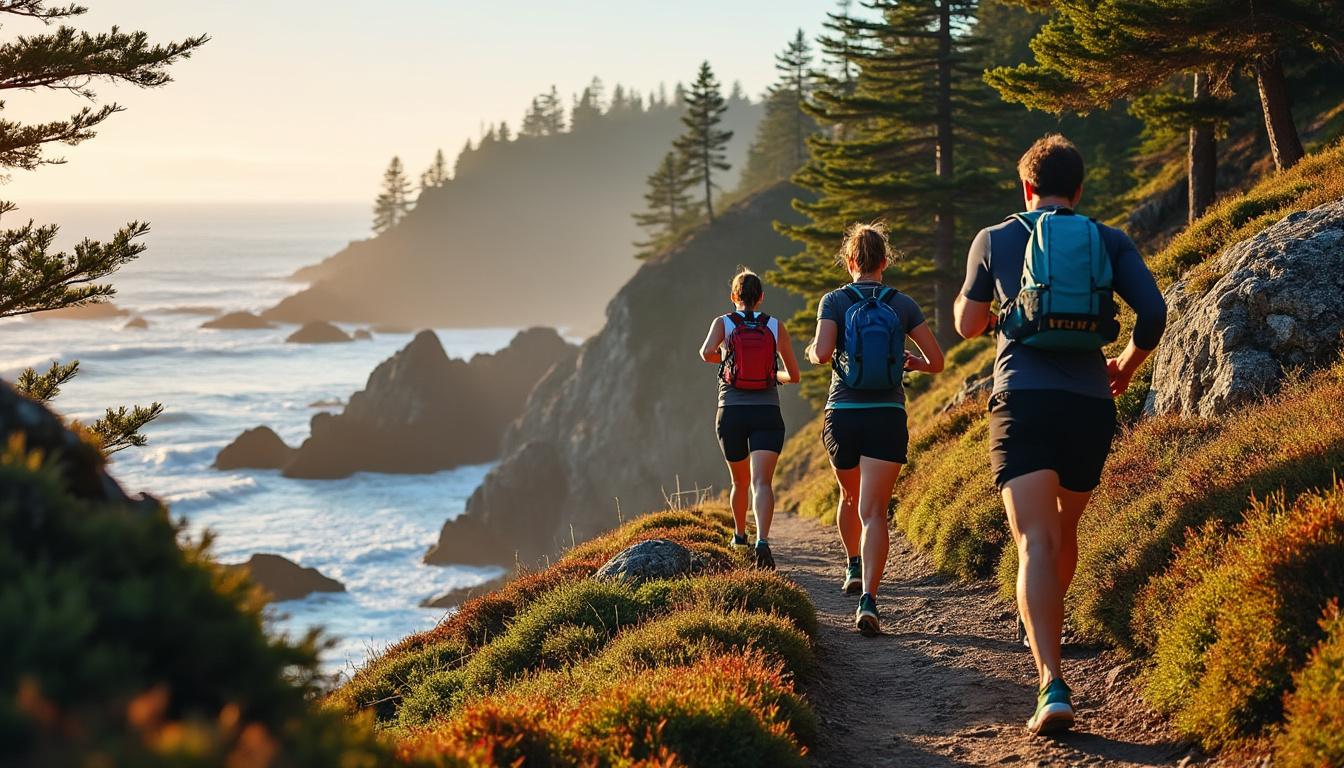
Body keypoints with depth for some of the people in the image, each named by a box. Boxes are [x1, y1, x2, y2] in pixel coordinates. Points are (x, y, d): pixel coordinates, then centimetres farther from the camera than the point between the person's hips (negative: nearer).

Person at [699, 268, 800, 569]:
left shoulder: (723, 323, 3)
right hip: (767, 414, -1)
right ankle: (762, 540, -36)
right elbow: (793, 375, 11)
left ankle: (739, 534, 43)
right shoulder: (776, 327, 6)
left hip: (731, 413, 1)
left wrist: (724, 358, 6)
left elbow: (706, 352, -18)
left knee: (739, 481, 23)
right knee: (762, 482, -14)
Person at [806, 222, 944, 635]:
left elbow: (822, 352, -16)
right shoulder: (903, 304, 3)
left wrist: (813, 352, 7)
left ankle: (854, 567, 44)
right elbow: (936, 361, 3)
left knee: (850, 496, 27)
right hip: (888, 416, 0)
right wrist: (910, 362, 24)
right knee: (874, 511, -8)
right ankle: (868, 598, -24)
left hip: (843, 414, 1)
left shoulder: (835, 301, -1)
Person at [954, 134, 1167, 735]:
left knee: (1035, 541, -14)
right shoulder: (1110, 242, 13)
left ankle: (1053, 686, -29)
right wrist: (1127, 365, 18)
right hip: (1091, 404, 3)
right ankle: (1046, 628, 49)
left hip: (1024, 398, -3)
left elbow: (967, 325, 22)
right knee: (1064, 530, 26)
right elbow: (1154, 312, 0)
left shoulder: (995, 240, 11)